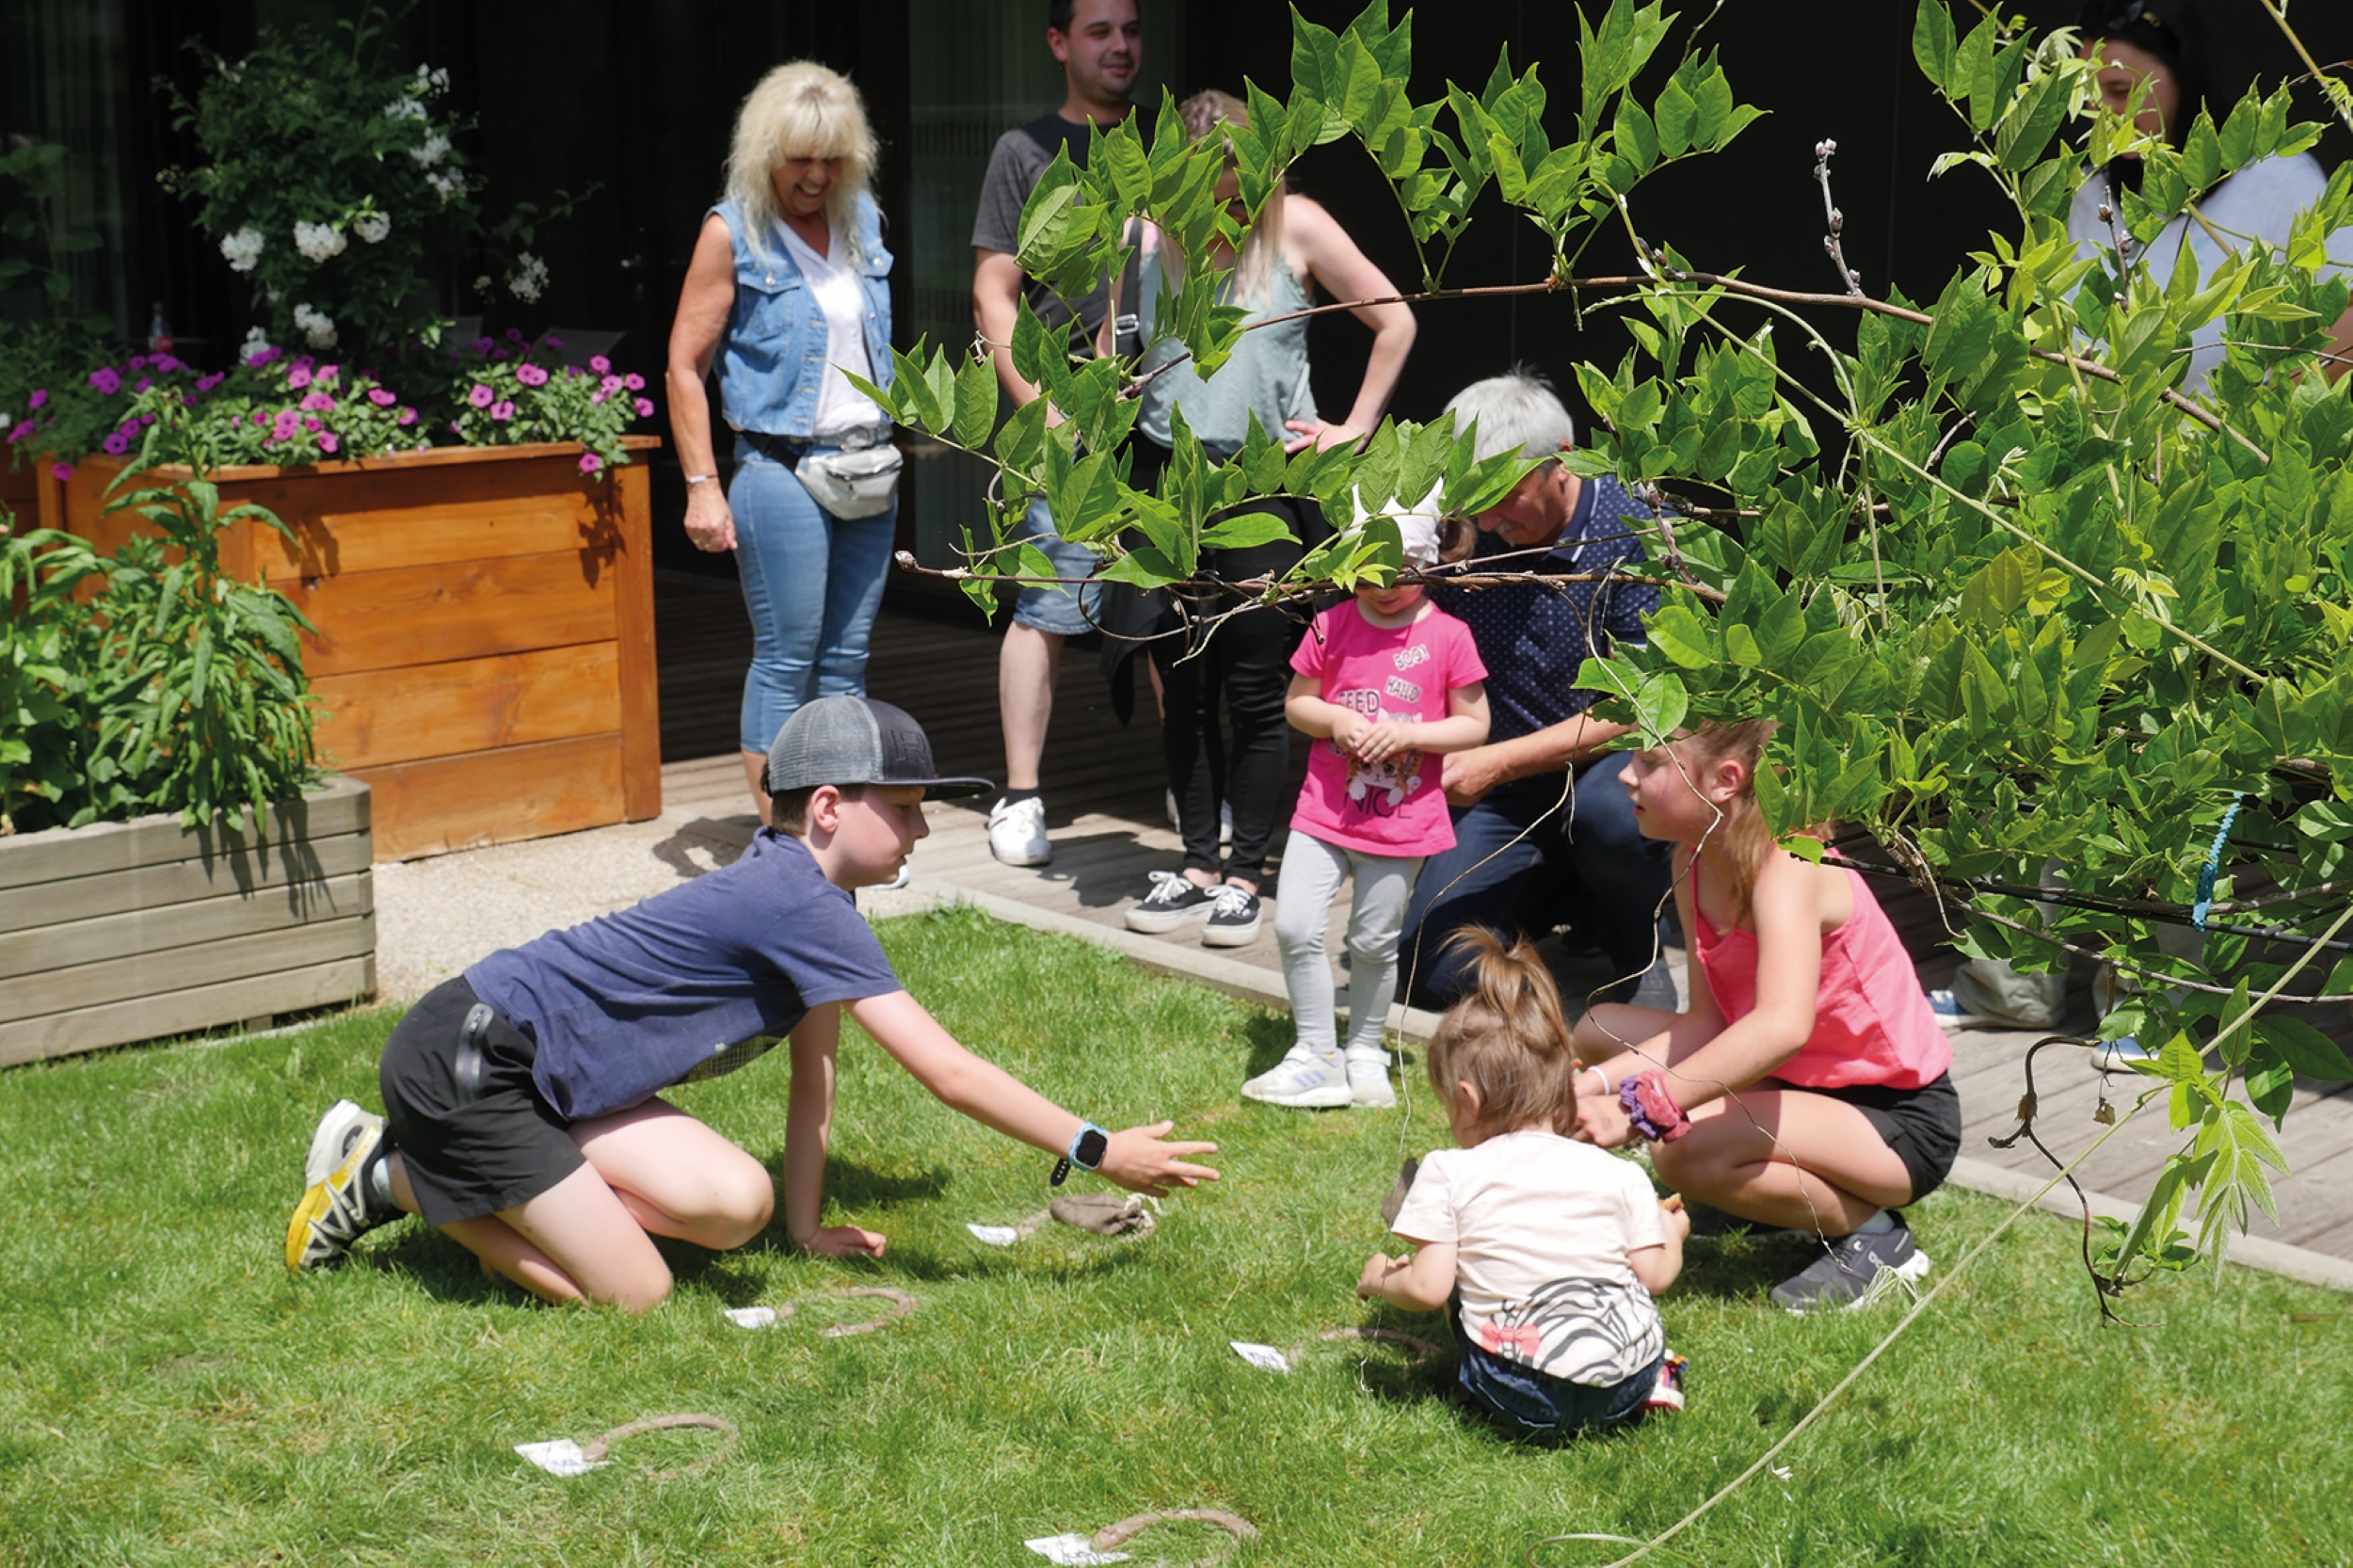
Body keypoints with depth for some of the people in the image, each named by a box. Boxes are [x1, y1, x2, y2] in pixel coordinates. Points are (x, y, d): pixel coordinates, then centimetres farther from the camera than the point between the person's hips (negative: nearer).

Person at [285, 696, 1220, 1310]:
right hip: (463, 1063, -10)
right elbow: (948, 1075, -21)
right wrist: (1097, 1151, -16)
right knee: (632, 1296, -11)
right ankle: (393, 1174, 2)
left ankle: (452, 1169, 8)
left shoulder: (805, 898, 9)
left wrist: (807, 1225, 14)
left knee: (736, 1206, -6)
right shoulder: (798, 903, -21)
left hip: (539, 1075, 10)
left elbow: (815, 1074, 15)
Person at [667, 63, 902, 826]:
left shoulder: (861, 219, 11)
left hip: (869, 467, 6)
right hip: (783, 469, -5)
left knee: (846, 658, 8)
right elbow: (684, 366, -6)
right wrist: (702, 486, -11)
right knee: (787, 658, -5)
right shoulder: (732, 233, -5)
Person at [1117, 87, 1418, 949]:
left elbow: (1395, 321, 6)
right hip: (1168, 477, 3)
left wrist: (1354, 428, 2)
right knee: (1180, 685, 6)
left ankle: (1245, 874, 9)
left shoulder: (1296, 227, -1)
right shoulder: (1147, 237, 4)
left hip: (1264, 481, -2)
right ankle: (1198, 864, 17)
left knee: (1255, 691, 0)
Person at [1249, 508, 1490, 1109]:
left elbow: (1474, 724, -2)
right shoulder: (1332, 625, 1)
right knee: (1295, 928, -6)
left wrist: (1409, 733, -16)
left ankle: (1365, 1053, 26)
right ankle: (1316, 1054, 6)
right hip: (1325, 809, 2)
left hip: (1403, 817, -2)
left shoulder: (1447, 636, -5)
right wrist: (1335, 720, -12)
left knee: (1374, 943, 7)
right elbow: (1296, 702, 9)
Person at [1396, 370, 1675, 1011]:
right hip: (1508, 793, 4)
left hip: (1612, 763, -4)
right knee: (1430, 974, -9)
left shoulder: (1632, 536, -17)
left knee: (1607, 812, -41)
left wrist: (1497, 762, -26)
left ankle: (1639, 951, -7)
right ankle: (1567, 893, 20)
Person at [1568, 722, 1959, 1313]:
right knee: (1601, 1030, 4)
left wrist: (1638, 1108, -49)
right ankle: (1777, 1186, 13)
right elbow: (1707, 1020, -3)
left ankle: (1871, 1231, -7)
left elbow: (1782, 1025, -45)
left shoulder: (1785, 865, -28)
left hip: (1900, 1120, -9)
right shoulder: (1694, 862, -2)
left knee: (1684, 1148, -32)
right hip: (1801, 1082, 9)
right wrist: (1599, 1081, -18)